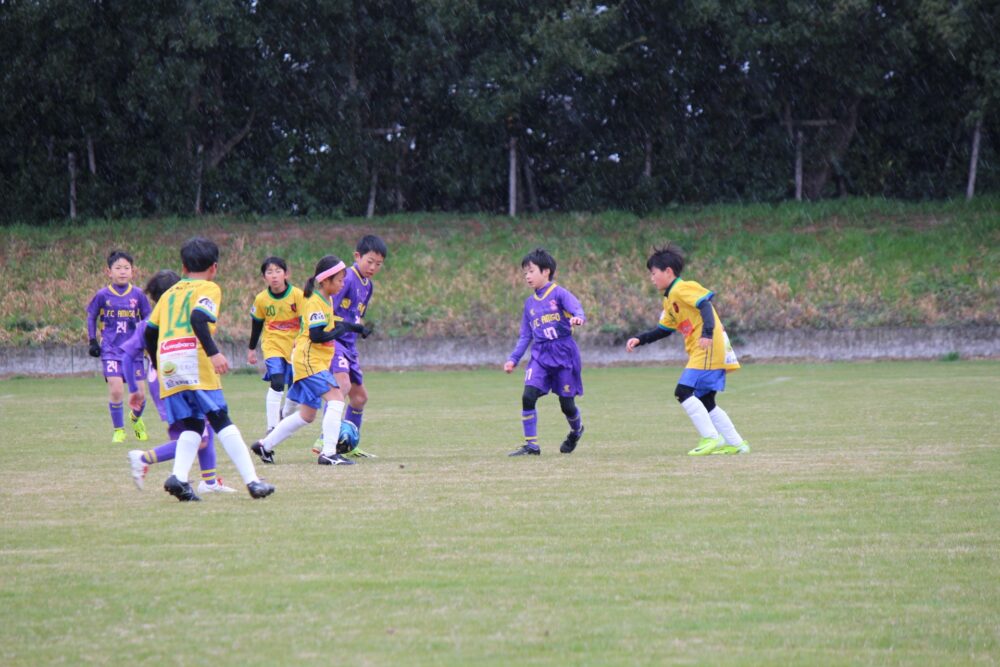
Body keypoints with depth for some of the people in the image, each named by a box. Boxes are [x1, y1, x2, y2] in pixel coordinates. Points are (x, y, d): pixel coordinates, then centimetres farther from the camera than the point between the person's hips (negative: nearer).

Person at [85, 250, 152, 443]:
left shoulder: (138, 295, 0)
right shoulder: (103, 295, -2)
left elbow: (147, 319, 9)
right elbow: (91, 317, 10)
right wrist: (92, 341, 4)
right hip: (110, 350, -1)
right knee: (116, 390, -15)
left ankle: (136, 419, 34)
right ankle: (118, 430, 3)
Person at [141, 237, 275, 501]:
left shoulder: (170, 293, 25)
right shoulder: (208, 288, 7)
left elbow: (150, 332, 22)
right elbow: (198, 318, -13)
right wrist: (213, 352, -21)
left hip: (166, 363, 5)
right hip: (193, 359, -5)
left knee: (191, 426, 8)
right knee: (221, 421, -3)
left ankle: (179, 477, -14)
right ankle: (252, 481, -7)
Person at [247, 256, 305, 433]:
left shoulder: (297, 295, -12)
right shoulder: (261, 299, -6)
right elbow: (256, 324, 9)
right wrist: (252, 349, 16)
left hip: (295, 347, 1)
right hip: (272, 347, -1)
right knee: (277, 383, -20)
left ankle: (285, 418, 38)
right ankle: (272, 428, -19)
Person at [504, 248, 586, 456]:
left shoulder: (559, 293, -3)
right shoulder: (530, 303, 15)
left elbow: (576, 307, -21)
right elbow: (525, 336, 19)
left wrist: (578, 318, -44)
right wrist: (513, 359, 11)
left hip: (564, 352, -4)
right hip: (540, 355, 5)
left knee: (567, 404, 2)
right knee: (528, 396, -15)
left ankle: (576, 430, 36)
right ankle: (531, 445, -7)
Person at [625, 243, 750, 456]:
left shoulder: (683, 289, -8)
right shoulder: (669, 300, 21)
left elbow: (705, 304, -21)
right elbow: (663, 330, 29)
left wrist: (707, 332, -35)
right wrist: (640, 340, 20)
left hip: (708, 349, -10)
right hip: (701, 353, 10)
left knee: (683, 391, -16)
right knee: (705, 402, 10)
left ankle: (711, 438, -16)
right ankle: (735, 443, 13)